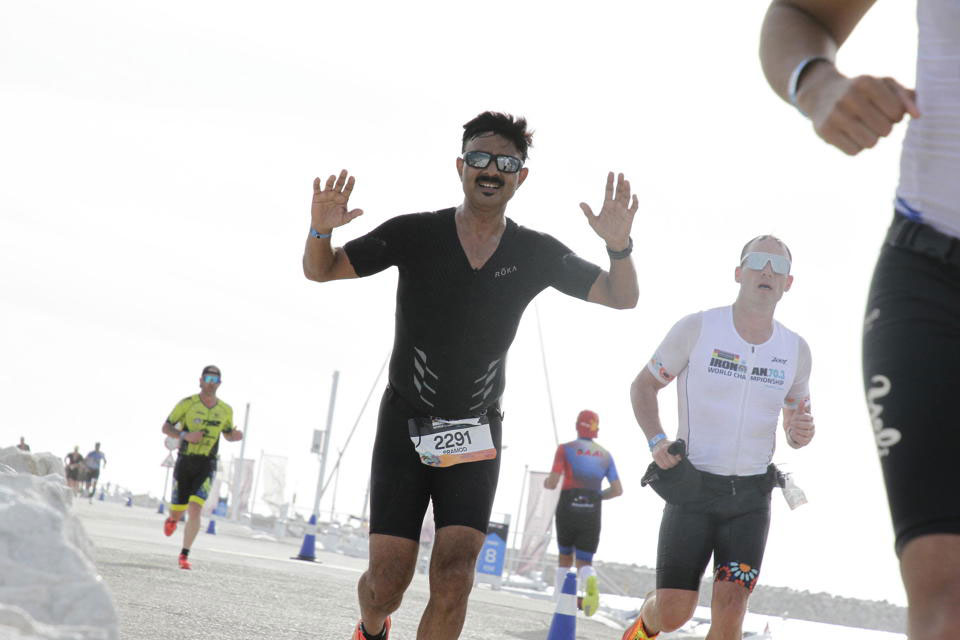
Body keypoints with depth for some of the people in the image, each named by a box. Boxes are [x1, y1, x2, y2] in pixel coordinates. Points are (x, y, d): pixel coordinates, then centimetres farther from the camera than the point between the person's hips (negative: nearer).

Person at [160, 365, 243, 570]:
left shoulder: (225, 410, 4)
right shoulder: (187, 404, -5)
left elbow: (228, 435, 20)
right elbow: (165, 427, 0)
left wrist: (236, 435, -5)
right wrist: (185, 435, -19)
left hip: (206, 466, 1)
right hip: (185, 462, -1)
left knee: (195, 509, -16)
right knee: (178, 510, 6)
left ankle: (184, 555, -8)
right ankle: (172, 519, 46)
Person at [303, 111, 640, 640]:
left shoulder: (536, 254, -1)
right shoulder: (415, 234, -6)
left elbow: (622, 298, 1)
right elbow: (320, 271, -1)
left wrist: (619, 246, -20)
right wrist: (321, 230, -24)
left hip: (475, 436, 1)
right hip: (405, 426, -1)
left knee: (453, 578, -13)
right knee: (387, 581, -2)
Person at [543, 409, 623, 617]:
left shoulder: (565, 449, 1)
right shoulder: (605, 455, 11)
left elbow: (553, 483, -7)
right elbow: (617, 489, 5)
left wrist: (546, 482, 16)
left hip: (568, 508, -1)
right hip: (592, 512, 2)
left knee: (565, 557, 17)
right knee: (584, 562, 3)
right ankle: (589, 580, -33)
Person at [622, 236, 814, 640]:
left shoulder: (796, 351, 5)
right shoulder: (697, 329, -5)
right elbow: (643, 385, 6)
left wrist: (798, 434, -5)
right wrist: (656, 440, -11)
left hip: (751, 496, 2)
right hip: (691, 485, -2)